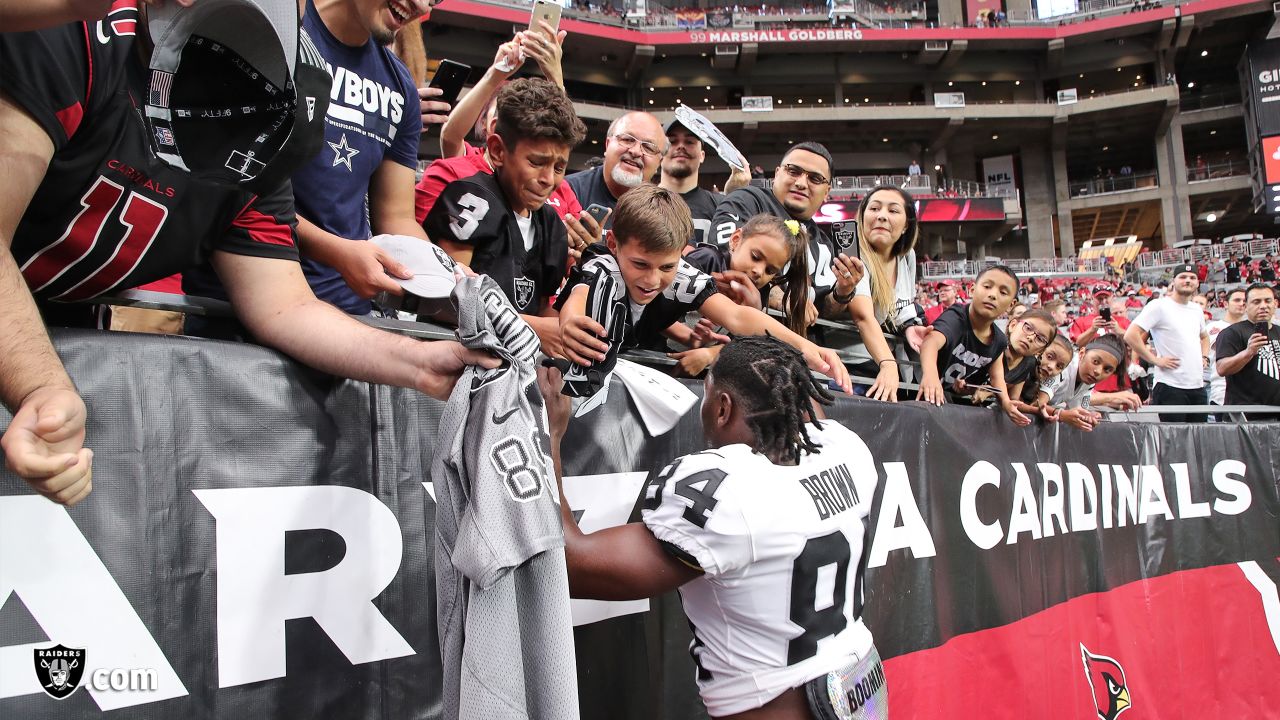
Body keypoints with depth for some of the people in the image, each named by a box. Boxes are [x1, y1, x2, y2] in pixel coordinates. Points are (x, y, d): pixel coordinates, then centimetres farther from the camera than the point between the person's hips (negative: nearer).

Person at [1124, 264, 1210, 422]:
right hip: (1170, 387, -8)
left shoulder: (1197, 309, 17)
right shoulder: (1159, 306, -7)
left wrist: (1204, 357, 18)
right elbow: (1130, 335, -17)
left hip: (1198, 386, 8)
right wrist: (1155, 360, -16)